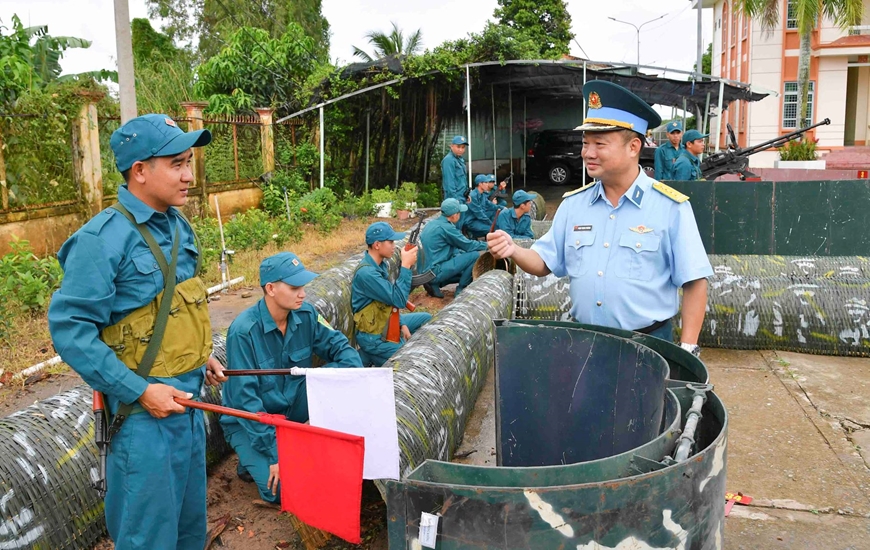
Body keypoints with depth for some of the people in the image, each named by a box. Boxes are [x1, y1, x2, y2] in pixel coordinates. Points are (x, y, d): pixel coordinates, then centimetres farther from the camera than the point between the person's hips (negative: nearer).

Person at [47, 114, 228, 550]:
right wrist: (139, 391, -22)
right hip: (142, 408, -7)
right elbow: (70, 329, -21)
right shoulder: (103, 237, -19)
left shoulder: (177, 224, 6)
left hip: (188, 398, 8)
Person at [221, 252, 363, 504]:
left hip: (293, 414, 4)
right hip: (249, 422, -4)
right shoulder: (244, 330, -25)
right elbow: (245, 398, -24)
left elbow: (343, 349, -4)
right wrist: (274, 454, -26)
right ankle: (253, 460, 9)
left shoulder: (306, 315, -11)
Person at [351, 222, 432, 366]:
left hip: (387, 321, 10)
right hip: (373, 334, -9)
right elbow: (399, 300, -29)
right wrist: (406, 265, -25)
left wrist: (402, 324, 5)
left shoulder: (381, 264, 2)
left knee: (426, 319, 20)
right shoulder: (366, 273, -27)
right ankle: (370, 356, -1)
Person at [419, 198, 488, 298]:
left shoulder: (433, 223, 12)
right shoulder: (446, 227, -15)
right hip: (434, 271, -9)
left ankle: (435, 284, 11)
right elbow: (468, 245, -5)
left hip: (425, 270, 10)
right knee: (475, 255, -12)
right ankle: (461, 290, 2)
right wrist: (487, 245, 10)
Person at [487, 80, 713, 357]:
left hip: (647, 344, -3)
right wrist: (513, 251, -12)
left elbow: (694, 281, -7)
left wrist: (687, 349, -11)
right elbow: (546, 262, 9)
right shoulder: (573, 203, 4)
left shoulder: (670, 207, -9)